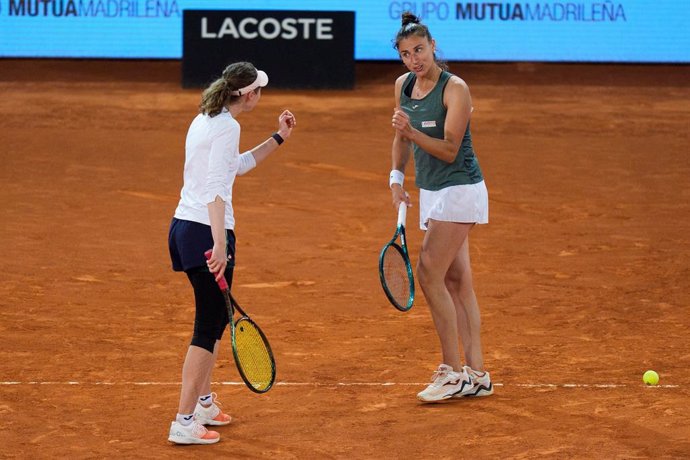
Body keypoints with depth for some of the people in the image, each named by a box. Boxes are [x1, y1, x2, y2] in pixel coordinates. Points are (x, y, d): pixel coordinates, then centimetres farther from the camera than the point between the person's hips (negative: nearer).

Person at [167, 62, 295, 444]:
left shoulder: (206, 120, 15)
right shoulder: (226, 126, -15)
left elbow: (239, 164, 30)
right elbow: (215, 187, -24)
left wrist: (279, 137, 27)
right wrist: (220, 244, -29)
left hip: (184, 226, 10)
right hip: (206, 231, -10)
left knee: (216, 318, 23)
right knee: (209, 326, -6)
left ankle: (203, 402, 32)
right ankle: (184, 423, -7)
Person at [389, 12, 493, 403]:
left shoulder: (455, 89, -16)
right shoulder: (403, 85, 6)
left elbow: (450, 150, -19)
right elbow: (402, 139, 19)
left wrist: (412, 132, -31)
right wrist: (397, 177, 7)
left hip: (459, 190, -8)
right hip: (432, 192, 8)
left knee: (429, 274, -14)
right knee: (457, 282, 7)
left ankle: (452, 371, -9)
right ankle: (477, 375, 9)